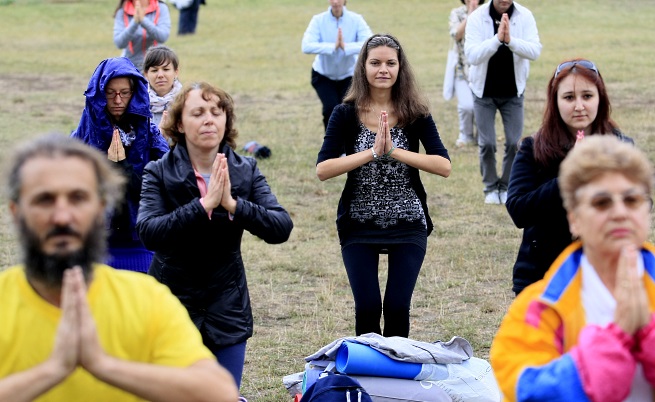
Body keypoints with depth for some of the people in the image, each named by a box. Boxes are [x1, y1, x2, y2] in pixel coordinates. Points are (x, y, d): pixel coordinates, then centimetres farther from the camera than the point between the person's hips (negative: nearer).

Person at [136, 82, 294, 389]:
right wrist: (203, 205, -31)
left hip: (226, 310, 2)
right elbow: (148, 233, -23)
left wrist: (233, 204, -27)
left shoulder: (246, 171, -1)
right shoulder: (159, 173, -8)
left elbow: (282, 228, -13)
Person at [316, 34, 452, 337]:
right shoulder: (346, 114, -3)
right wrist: (372, 153, -22)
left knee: (397, 306, -4)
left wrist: (394, 151, -21)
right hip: (359, 224, 0)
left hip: (408, 224, 0)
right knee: (367, 307, -4)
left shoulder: (415, 113, -2)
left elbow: (444, 166, -12)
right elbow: (323, 170, -14)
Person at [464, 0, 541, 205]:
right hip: (484, 91, -1)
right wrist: (497, 38, -41)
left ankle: (507, 187, 19)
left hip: (513, 91, 1)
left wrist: (510, 40, -39)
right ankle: (491, 187, 18)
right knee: (487, 143, 0)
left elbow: (535, 50, -23)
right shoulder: (477, 17, -17)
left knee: (514, 142, 1)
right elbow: (472, 56, -27)